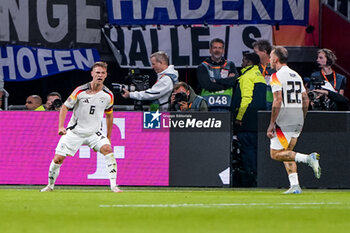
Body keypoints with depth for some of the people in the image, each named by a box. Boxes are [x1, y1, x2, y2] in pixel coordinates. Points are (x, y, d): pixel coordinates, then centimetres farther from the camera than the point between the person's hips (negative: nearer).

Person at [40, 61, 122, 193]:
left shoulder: (108, 95, -3)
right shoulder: (80, 91, -13)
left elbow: (109, 115, 12)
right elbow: (65, 107, -3)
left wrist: (108, 137, 14)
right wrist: (61, 126, -15)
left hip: (94, 133, 1)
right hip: (74, 131, -1)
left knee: (108, 149, -25)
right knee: (58, 159, -5)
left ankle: (113, 185, -24)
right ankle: (50, 185, 21)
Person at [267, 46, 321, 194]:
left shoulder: (277, 76, -9)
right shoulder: (296, 75, 16)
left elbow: (278, 101, -18)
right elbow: (306, 100, 16)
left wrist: (271, 125, -16)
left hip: (284, 121, -8)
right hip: (298, 120, 8)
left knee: (275, 153, -3)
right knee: (287, 152, 16)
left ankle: (307, 158, -20)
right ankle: (294, 186, 3)